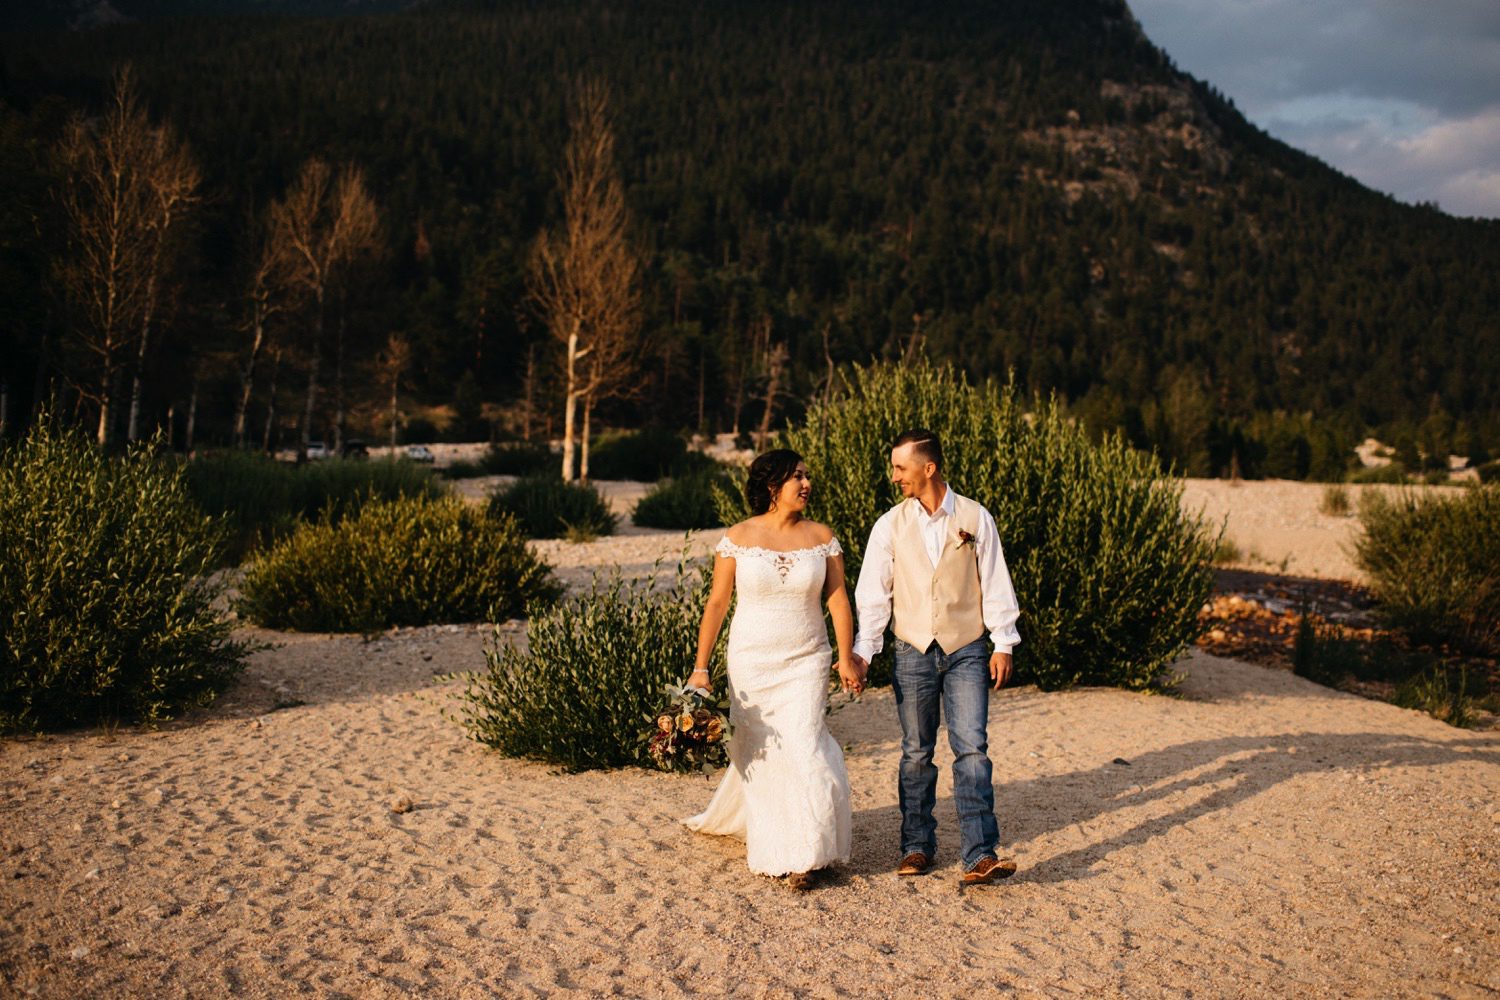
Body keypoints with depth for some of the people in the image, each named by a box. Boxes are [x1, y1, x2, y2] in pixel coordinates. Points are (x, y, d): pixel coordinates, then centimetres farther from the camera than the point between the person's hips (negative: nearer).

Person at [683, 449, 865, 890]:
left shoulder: (821, 537, 0)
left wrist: (846, 658, -8)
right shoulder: (738, 538, -4)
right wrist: (701, 667, -5)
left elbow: (838, 599, 0)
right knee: (757, 749, 8)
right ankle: (765, 843, 29)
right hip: (752, 662, 0)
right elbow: (716, 603, -2)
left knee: (801, 746, -8)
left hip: (805, 663, 0)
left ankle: (802, 855, 5)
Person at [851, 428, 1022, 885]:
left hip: (967, 650, -1)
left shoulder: (975, 518, -2)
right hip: (913, 652, 2)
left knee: (972, 748, -8)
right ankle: (917, 847, 20)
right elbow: (873, 594, 2)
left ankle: (980, 855, -8)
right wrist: (863, 650, -5)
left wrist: (1003, 644, -1)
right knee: (916, 753, 8)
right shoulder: (890, 526, 1)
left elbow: (995, 584, 2)